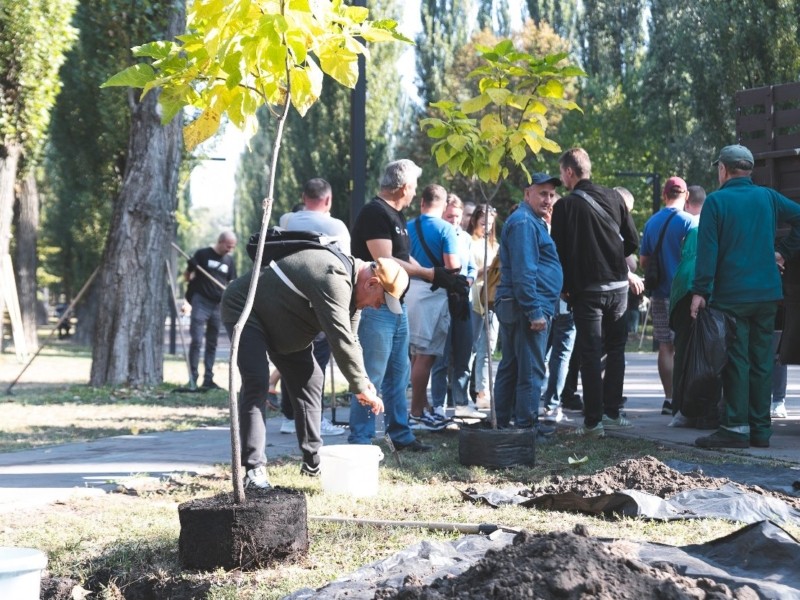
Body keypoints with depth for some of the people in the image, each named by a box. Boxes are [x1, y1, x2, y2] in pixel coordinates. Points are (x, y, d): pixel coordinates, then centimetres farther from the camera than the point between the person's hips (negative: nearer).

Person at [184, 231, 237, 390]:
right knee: (196, 340, -11)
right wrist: (191, 267, -19)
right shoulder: (202, 254, -1)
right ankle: (193, 378, -9)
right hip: (201, 302, -5)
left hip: (218, 305, 5)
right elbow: (186, 276, 2)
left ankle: (208, 379, 11)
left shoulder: (229, 260, 12)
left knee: (212, 344, 8)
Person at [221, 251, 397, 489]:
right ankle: (254, 469, -22)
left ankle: (313, 461, 13)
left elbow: (350, 339, 4)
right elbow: (340, 340, -38)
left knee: (309, 379, 7)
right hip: (244, 307, -10)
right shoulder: (333, 279, -35)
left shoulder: (351, 286, -1)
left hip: (277, 321, 11)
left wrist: (362, 381, -11)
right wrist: (361, 387, -32)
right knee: (256, 381, -22)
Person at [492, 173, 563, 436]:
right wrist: (535, 312, -23)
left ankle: (502, 422, 19)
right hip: (529, 306, -11)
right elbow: (523, 272, -21)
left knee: (510, 366, 13)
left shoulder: (531, 221, 21)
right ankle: (526, 425, -5)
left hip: (512, 306, 11)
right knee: (531, 369, -7)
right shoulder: (524, 222, -13)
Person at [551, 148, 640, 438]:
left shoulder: (566, 205, -9)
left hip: (587, 290, -4)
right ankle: (612, 412, 15)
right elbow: (632, 242, 5)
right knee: (615, 348, 16)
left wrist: (564, 287, 4)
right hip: (618, 285, 4)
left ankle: (593, 421, -1)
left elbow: (559, 251, -8)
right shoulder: (613, 197, 3)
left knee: (590, 354, 0)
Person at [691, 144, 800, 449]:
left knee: (736, 361, -3)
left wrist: (700, 291, -8)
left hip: (731, 295, -4)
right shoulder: (767, 197, 8)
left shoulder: (716, 201, -4)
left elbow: (707, 250, -9)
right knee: (761, 361, 8)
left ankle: (736, 427, -7)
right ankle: (761, 428, 10)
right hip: (767, 295, 4)